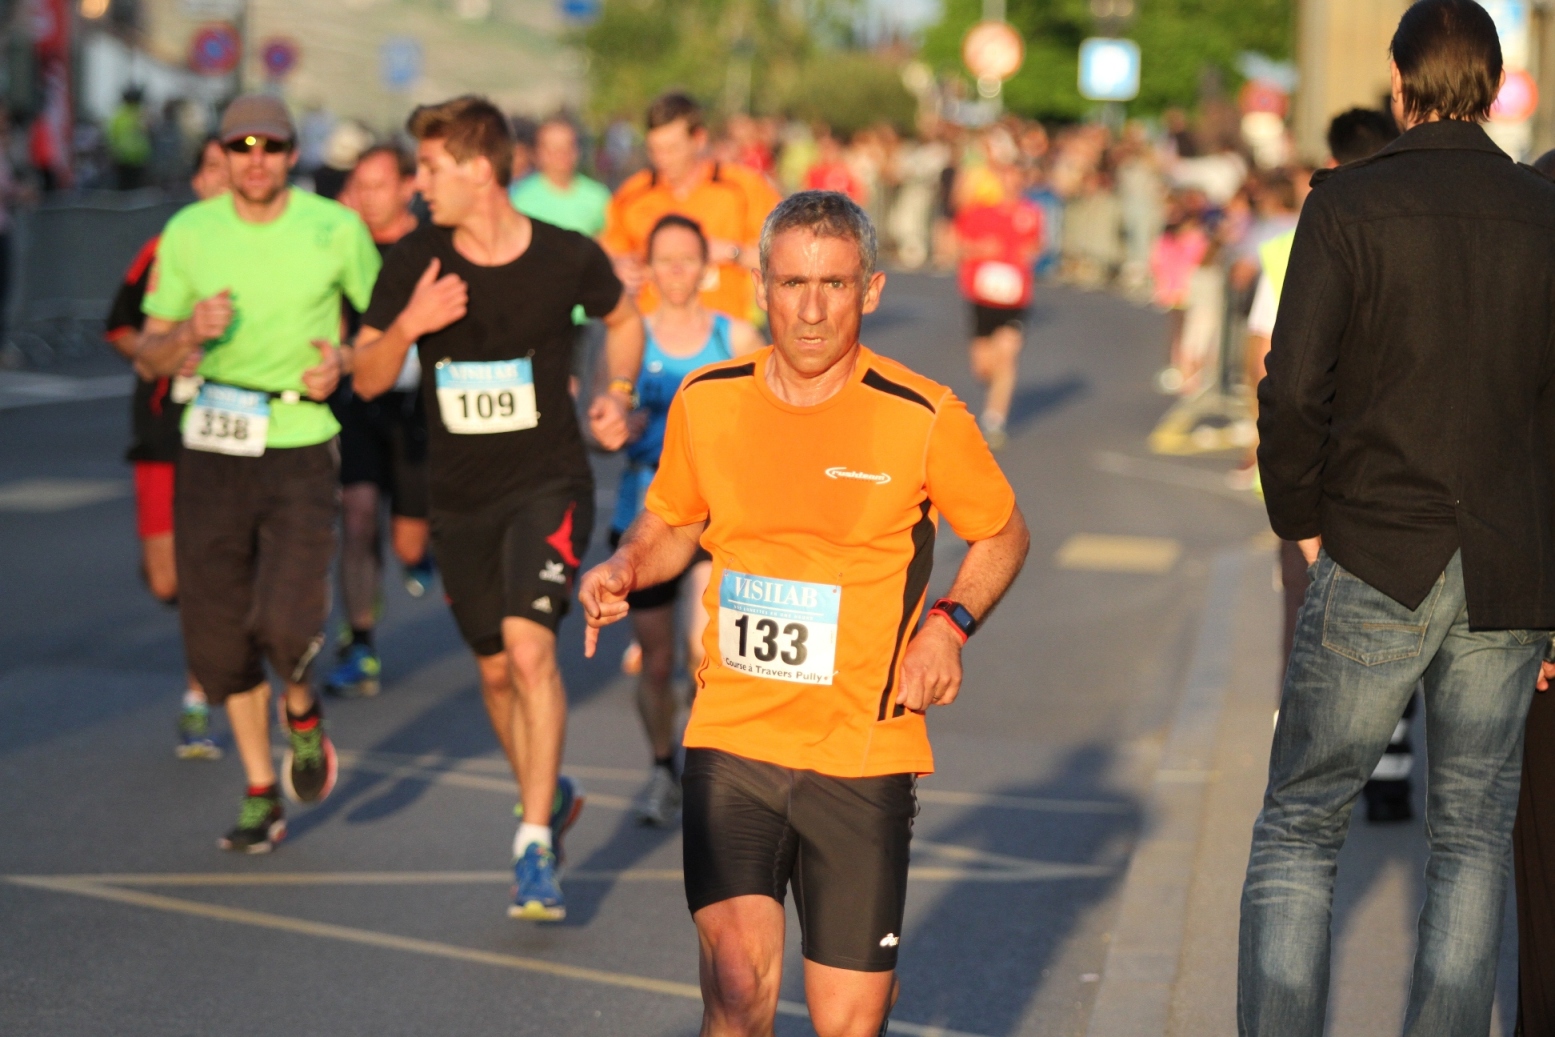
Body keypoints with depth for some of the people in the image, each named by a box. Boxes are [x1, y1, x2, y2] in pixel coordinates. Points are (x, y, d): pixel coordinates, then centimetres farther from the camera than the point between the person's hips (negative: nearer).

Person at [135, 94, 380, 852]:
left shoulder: (336, 228, -2)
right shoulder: (188, 234, 2)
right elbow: (149, 356, 7)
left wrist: (343, 361, -8)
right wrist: (190, 334, -15)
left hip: (302, 450, -2)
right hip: (212, 448, 3)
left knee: (286, 623, -18)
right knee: (217, 636, 4)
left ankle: (304, 713, 19)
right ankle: (261, 794, 23)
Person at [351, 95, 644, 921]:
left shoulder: (569, 257, -9)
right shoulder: (416, 261, -5)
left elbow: (623, 319, 13)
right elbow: (368, 379, 0)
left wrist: (617, 395, -4)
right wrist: (407, 326, -20)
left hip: (549, 484, -3)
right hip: (460, 496, 3)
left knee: (530, 645, -21)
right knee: (495, 670, 12)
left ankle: (535, 840, -14)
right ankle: (549, 794, 39)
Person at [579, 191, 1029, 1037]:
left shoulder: (922, 418, -6)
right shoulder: (705, 402, 1)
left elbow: (1003, 535, 10)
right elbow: (671, 524, 19)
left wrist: (950, 622, -7)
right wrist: (625, 568, -3)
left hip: (864, 753, -1)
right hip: (731, 737, 1)